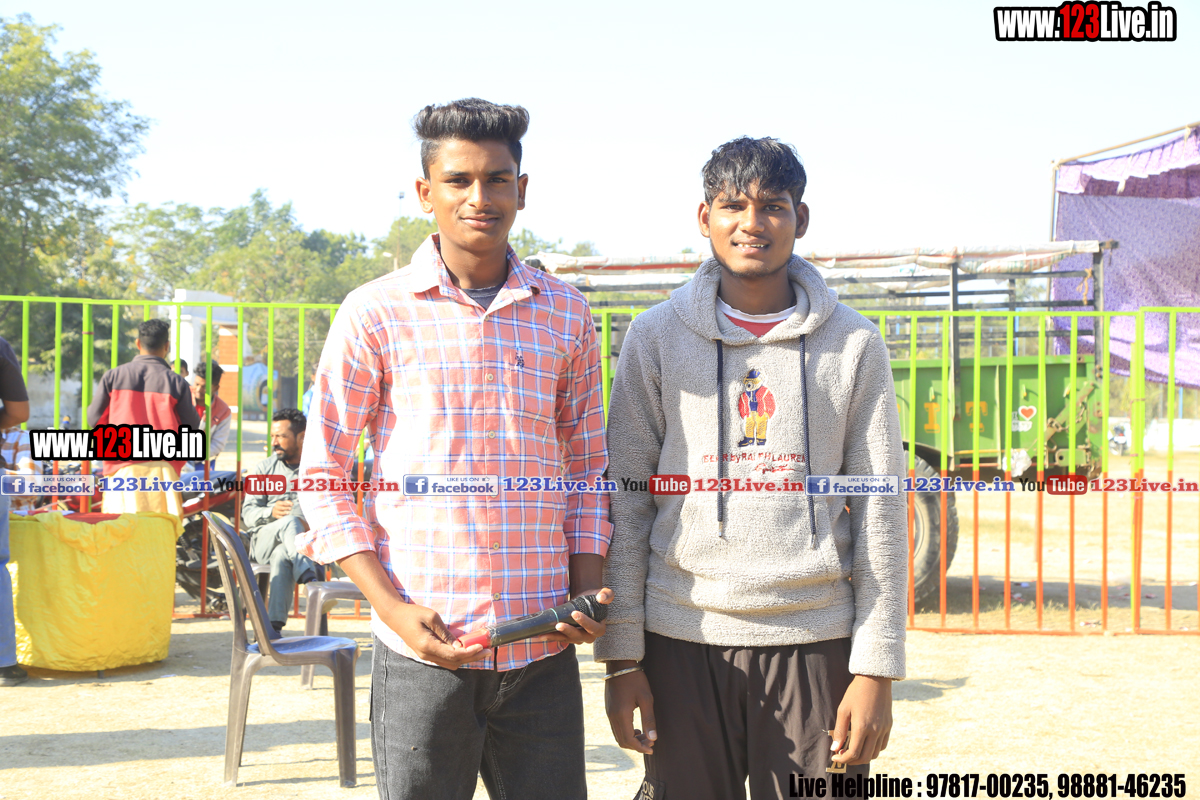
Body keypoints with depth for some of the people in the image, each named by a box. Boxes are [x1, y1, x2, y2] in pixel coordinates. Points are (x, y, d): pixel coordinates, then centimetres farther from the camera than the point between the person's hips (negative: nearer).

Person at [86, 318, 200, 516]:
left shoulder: (113, 376, 2)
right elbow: (192, 426, 3)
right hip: (161, 468, -1)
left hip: (122, 466, 1)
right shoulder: (176, 382, -2)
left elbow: (95, 419, 6)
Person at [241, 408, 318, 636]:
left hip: (306, 543, -1)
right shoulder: (264, 468, 18)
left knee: (282, 555, -39)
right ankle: (309, 581, -58)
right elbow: (247, 513, 8)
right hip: (264, 540, 1)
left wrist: (313, 525, -21)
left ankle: (274, 625, -48)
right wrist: (271, 512, -16)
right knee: (290, 521, -36)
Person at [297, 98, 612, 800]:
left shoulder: (565, 313, 8)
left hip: (543, 651, 3)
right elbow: (322, 473, 1)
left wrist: (586, 586, 2)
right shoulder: (375, 314, -1)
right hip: (422, 650, -2)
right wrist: (391, 607, -8)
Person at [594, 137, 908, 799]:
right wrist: (621, 655, -1)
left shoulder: (852, 344, 5)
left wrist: (876, 669, -1)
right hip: (684, 643, 0)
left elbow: (879, 512, 4)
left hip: (815, 643, 0)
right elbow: (624, 502, 4)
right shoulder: (656, 337, 5)